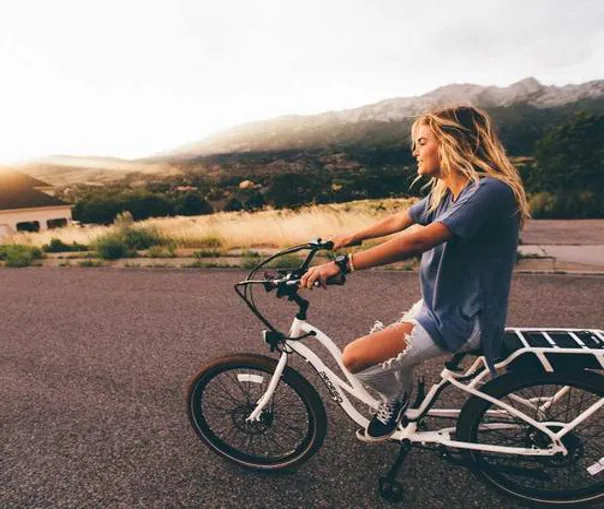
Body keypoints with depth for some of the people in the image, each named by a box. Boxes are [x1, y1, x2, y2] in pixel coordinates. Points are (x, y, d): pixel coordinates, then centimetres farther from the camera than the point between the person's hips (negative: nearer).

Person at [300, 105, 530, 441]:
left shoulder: (491, 191, -22)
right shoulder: (443, 192, 6)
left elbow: (418, 241, -33)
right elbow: (399, 221, 18)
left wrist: (344, 264, -35)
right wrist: (352, 237, 28)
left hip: (461, 319, -9)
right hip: (436, 306, 9)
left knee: (356, 358, -18)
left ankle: (396, 397, 11)